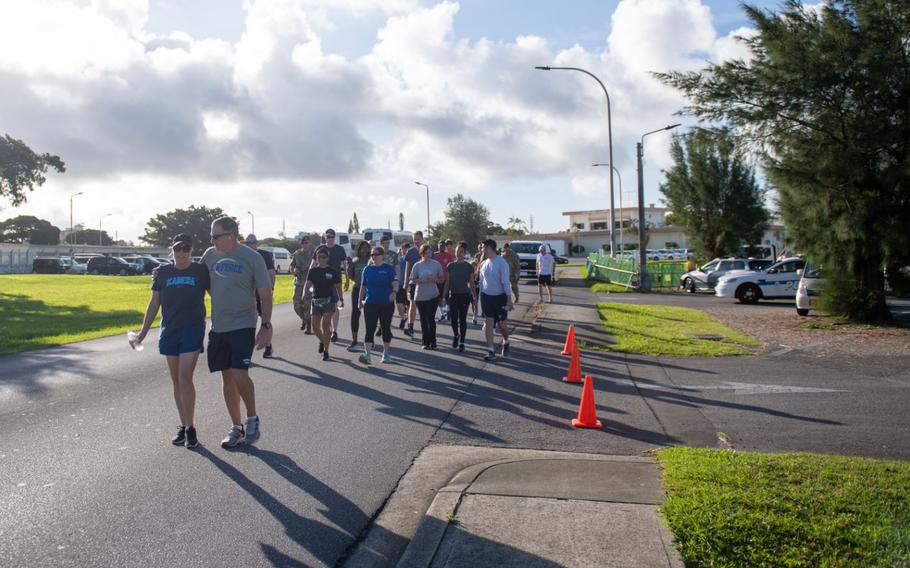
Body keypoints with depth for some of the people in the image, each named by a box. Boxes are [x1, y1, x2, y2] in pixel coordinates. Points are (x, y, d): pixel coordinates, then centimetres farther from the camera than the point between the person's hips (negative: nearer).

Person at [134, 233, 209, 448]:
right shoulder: (163, 272, 6)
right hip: (169, 331, 3)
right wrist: (144, 331, 10)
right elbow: (154, 303, 12)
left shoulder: (201, 271, -1)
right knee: (176, 381, 9)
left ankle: (190, 427, 0)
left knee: (185, 378, -11)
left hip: (192, 330, -3)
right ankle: (183, 426, 20)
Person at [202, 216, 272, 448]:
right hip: (218, 326, 5)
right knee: (227, 376, 9)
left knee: (239, 373, -16)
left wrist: (266, 326, -10)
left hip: (243, 325, -5)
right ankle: (236, 428, 22)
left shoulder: (252, 258, -8)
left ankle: (252, 418, 7)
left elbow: (265, 295, -6)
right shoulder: (210, 255, 5)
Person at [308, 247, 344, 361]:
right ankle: (322, 341, 36)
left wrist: (341, 299, 0)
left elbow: (338, 286, 5)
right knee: (315, 326, 5)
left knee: (325, 324, -11)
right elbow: (308, 284, 1)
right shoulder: (313, 271, 5)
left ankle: (326, 351, -3)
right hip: (316, 300, 3)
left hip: (329, 300, -3)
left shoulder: (333, 271, -1)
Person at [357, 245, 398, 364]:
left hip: (386, 304, -1)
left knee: (385, 328, 10)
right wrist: (360, 300, 12)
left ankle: (386, 353, 24)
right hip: (370, 304, 2)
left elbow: (395, 282, -16)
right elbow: (363, 286, 13)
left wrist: (394, 291, -36)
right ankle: (367, 354, -12)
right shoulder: (367, 269, 7)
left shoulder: (389, 268, -2)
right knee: (369, 329, -7)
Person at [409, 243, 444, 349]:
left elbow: (442, 279, 5)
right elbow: (413, 280, 4)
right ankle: (426, 341, 16)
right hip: (420, 296, 1)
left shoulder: (436, 264, 0)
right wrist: (421, 281, -15)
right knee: (423, 320, 7)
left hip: (433, 296, -1)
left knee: (431, 318, -6)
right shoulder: (417, 266, 1)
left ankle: (432, 341, 4)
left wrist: (435, 279, -15)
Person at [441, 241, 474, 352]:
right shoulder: (450, 266, 4)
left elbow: (472, 283, 2)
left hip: (464, 295, -2)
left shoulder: (469, 266, -2)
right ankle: (456, 336, 33)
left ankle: (462, 342, 12)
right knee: (453, 318, 4)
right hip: (453, 295, 2)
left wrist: (474, 297, -2)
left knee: (462, 319, 2)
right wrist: (444, 296, 4)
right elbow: (447, 283, 7)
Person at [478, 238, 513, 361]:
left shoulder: (501, 263, -15)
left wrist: (509, 301, -18)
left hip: (500, 297, -5)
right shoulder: (483, 263, 4)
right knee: (489, 323, 2)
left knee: (502, 324, 1)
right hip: (486, 297, 5)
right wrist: (481, 298, 13)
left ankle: (505, 342, 32)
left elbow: (506, 283, -16)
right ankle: (491, 351, 6)